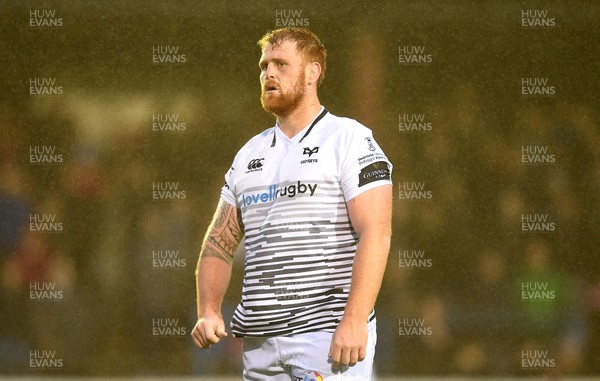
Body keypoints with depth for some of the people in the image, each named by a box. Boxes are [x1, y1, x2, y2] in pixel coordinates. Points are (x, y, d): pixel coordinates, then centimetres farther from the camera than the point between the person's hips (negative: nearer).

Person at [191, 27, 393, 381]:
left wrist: (354, 322, -21)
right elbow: (219, 243, 21)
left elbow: (376, 234, -11)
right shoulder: (250, 154, 19)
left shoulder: (350, 139, -1)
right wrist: (209, 312, 3)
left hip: (328, 335, -7)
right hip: (259, 342, 7)